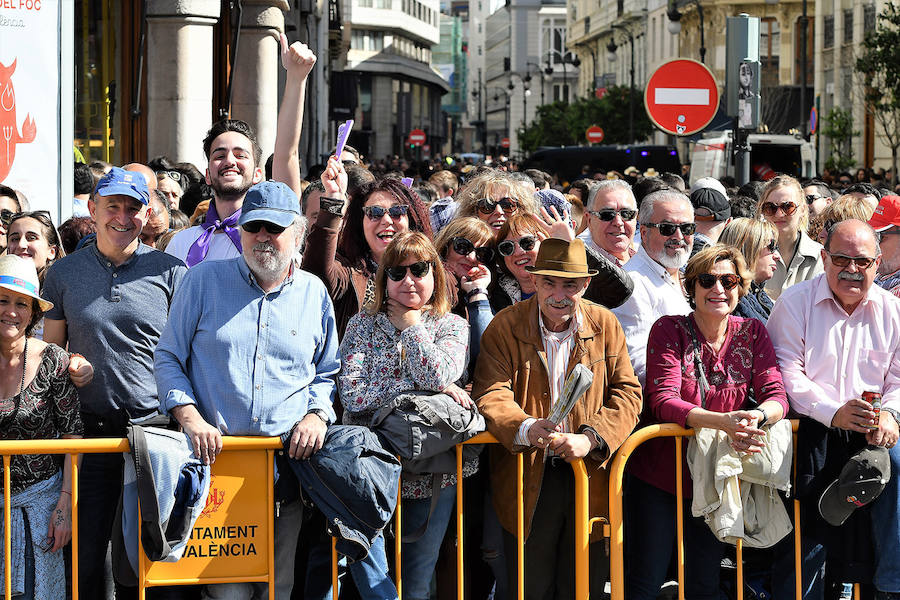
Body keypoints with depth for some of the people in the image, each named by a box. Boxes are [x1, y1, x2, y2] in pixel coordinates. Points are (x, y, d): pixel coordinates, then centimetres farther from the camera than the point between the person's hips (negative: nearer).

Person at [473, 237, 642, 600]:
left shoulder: (604, 324, 4)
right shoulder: (505, 327, -3)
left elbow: (627, 392, 1)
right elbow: (490, 395, -13)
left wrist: (591, 437, -17)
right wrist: (526, 429, -34)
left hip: (589, 472, 2)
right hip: (528, 478, -2)